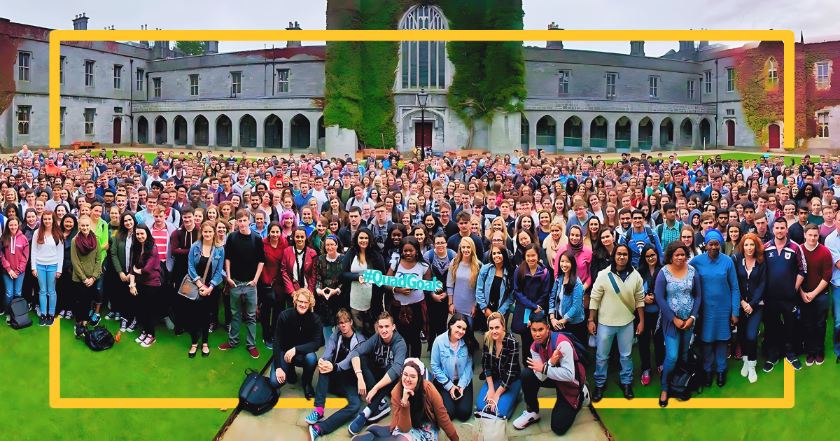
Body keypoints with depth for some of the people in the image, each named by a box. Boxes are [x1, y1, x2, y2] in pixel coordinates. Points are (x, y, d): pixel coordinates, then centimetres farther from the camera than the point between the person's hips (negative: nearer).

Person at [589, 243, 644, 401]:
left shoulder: (635, 276, -4)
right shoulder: (604, 275, -11)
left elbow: (639, 299, 3)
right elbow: (594, 298, -6)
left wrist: (641, 321, 3)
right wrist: (591, 320, -6)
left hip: (627, 323, 2)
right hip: (605, 323, -1)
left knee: (626, 355, 14)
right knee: (601, 356, 8)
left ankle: (626, 382, 32)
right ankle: (600, 384, 26)